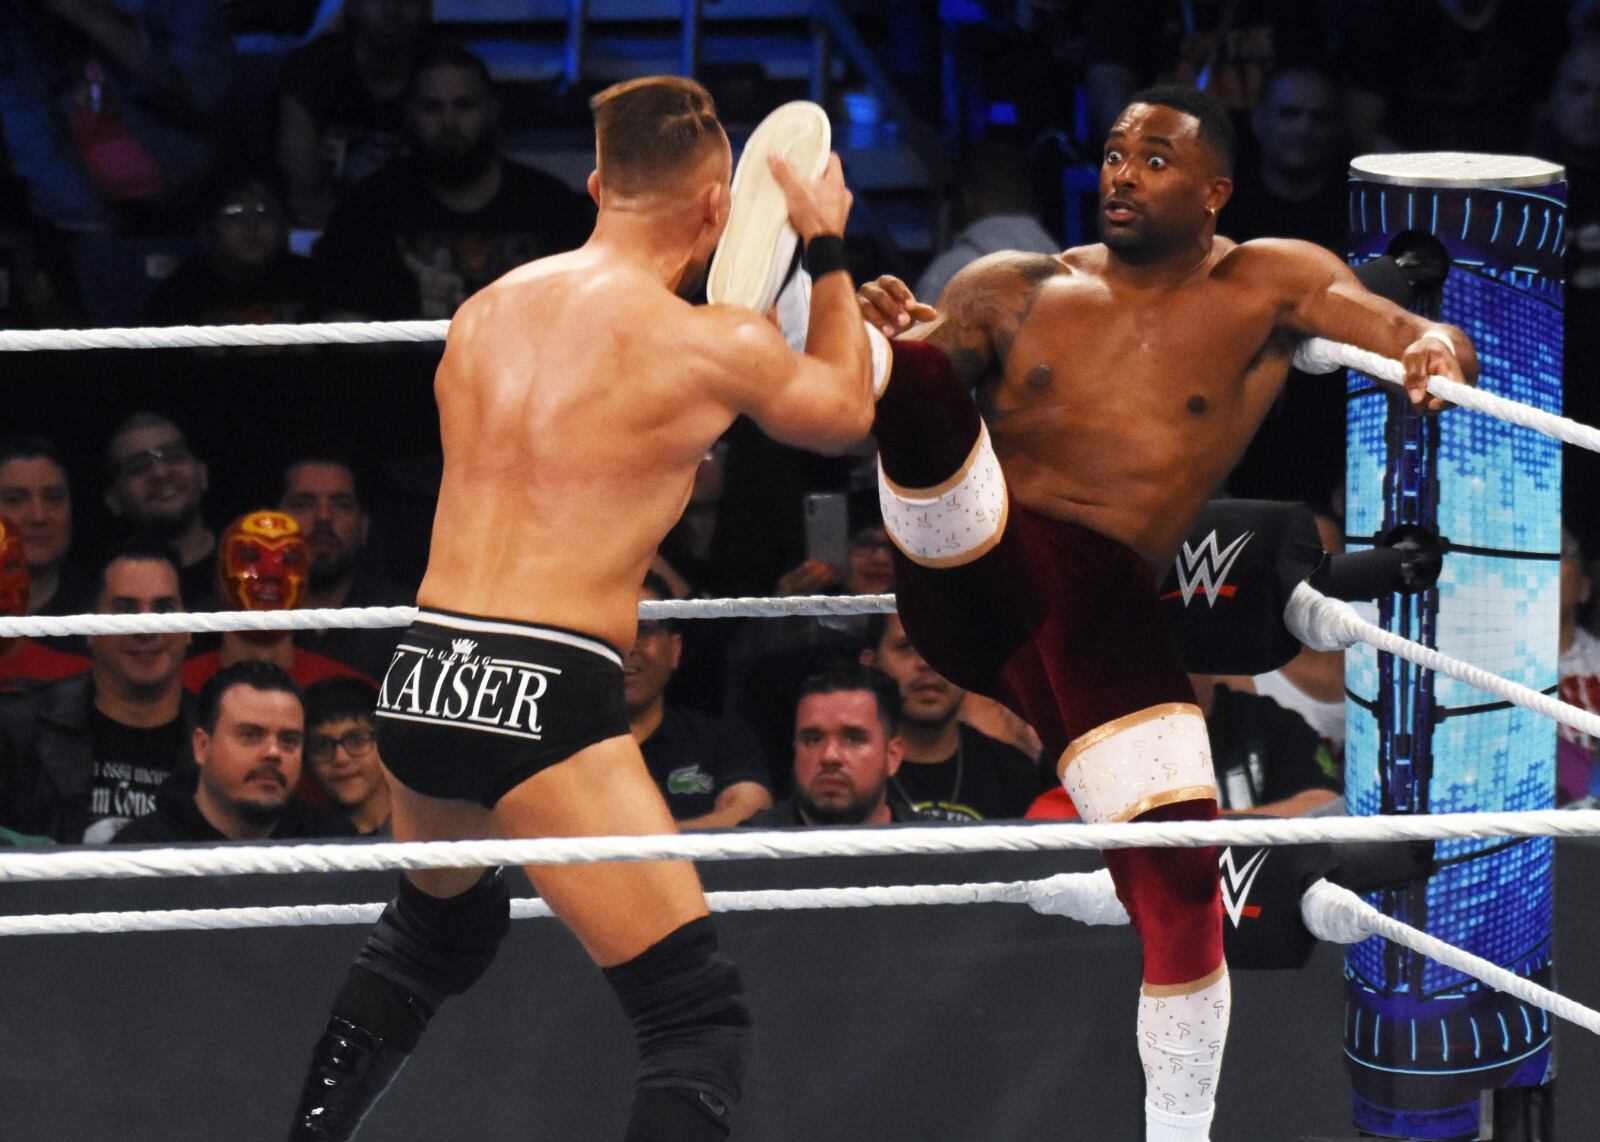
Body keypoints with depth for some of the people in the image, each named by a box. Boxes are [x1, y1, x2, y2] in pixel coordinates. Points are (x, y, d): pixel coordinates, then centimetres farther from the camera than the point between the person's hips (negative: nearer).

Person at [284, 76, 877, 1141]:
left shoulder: (485, 312, 11)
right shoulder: (714, 346, -5)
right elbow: (847, 412, 16)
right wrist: (827, 250, 27)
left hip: (425, 681, 7)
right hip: (550, 696, -7)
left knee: (437, 926, 36)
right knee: (701, 1021, -5)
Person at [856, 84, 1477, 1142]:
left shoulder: (1270, 285, 15)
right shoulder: (1015, 289, 16)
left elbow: (1429, 342, 6)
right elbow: (851, 413, 10)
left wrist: (1434, 349, -20)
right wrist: (871, 336, -14)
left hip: (1109, 609, 0)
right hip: (971, 570, 0)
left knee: (1180, 870, -13)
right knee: (925, 380, -27)